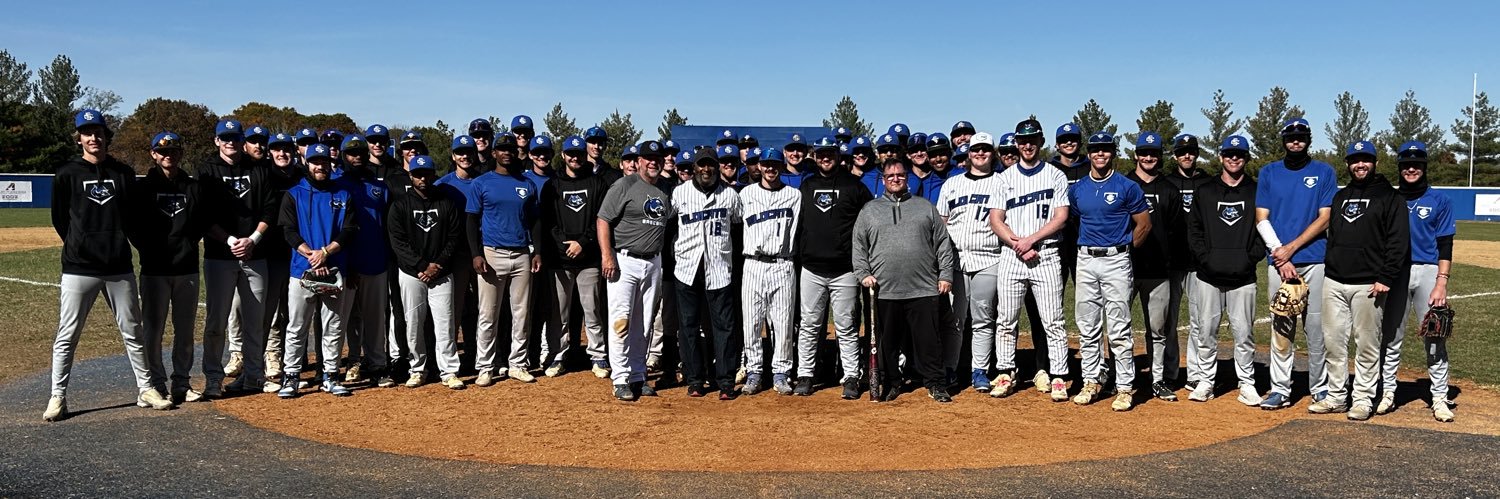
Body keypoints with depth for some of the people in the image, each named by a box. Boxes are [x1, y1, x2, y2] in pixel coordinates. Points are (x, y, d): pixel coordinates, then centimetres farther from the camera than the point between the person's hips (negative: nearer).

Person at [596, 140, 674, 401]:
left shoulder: (666, 191, 11)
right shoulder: (625, 185, -5)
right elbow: (603, 220, -9)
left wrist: (664, 260, 11)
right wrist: (607, 255, -18)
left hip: (653, 263, 6)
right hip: (624, 261, -6)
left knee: (644, 324, 10)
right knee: (621, 320, -7)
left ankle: (638, 376, 19)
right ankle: (621, 380, -2)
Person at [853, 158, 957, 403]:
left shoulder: (925, 207, 13)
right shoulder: (869, 210, 12)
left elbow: (943, 244, 10)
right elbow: (859, 247, 10)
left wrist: (946, 275, 2)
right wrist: (863, 273, -3)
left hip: (924, 289, 0)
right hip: (884, 289, 1)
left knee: (929, 340, 1)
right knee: (887, 341, 7)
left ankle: (936, 384, 10)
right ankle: (890, 383, 20)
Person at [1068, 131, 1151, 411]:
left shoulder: (1127, 187, -3)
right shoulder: (1077, 189, 9)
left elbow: (1144, 223, 2)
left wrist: (1124, 249, 4)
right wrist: (1085, 247, 13)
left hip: (1116, 261, -4)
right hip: (1085, 260, 4)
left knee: (1119, 329, -4)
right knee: (1087, 328, 8)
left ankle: (1124, 388, 2)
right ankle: (1092, 381, 18)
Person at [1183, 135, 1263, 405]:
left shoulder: (1257, 192, 8)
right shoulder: (1204, 191, 10)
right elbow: (1193, 229, 6)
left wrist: (1253, 256, -7)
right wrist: (1204, 257, -7)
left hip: (1243, 277, -1)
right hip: (1208, 276, 1)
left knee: (1243, 332, 1)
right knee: (1205, 331, 4)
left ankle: (1247, 384, 11)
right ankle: (1204, 381, 14)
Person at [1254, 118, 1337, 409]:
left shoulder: (1324, 172, 7)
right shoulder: (1269, 173, 11)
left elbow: (1324, 219, -1)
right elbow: (1261, 219, 5)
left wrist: (1291, 248, -9)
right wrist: (1280, 254, -8)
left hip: (1315, 261, -1)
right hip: (1278, 261, 1)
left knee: (1316, 326, 0)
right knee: (1281, 328, 2)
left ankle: (1320, 388, 11)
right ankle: (1280, 390, 6)